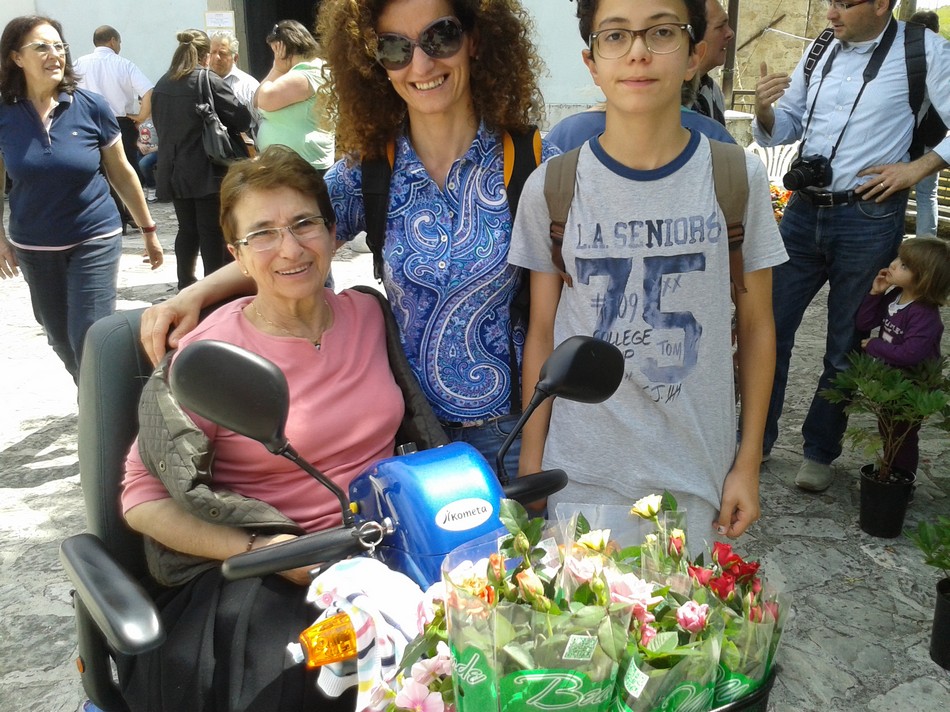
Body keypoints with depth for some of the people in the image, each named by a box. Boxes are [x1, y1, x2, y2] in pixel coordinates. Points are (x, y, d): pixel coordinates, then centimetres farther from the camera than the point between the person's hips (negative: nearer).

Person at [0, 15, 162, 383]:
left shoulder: (91, 107, -8)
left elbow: (122, 173, 1)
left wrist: (149, 230, 4)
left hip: (95, 239, -2)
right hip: (33, 248, 3)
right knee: (61, 341, 15)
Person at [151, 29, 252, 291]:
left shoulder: (163, 84, 7)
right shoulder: (208, 80, -11)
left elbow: (159, 124, 17)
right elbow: (242, 119, -10)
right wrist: (223, 126, 10)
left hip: (175, 172, 6)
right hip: (208, 173, -6)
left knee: (187, 229, 15)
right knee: (213, 231, 1)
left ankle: (185, 287, 21)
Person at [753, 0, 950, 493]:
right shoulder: (820, 53, 7)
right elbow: (782, 129, 12)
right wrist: (763, 107, -7)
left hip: (868, 219, -4)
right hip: (803, 212, 4)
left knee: (846, 348, 9)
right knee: (767, 329, 6)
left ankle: (819, 453, 25)